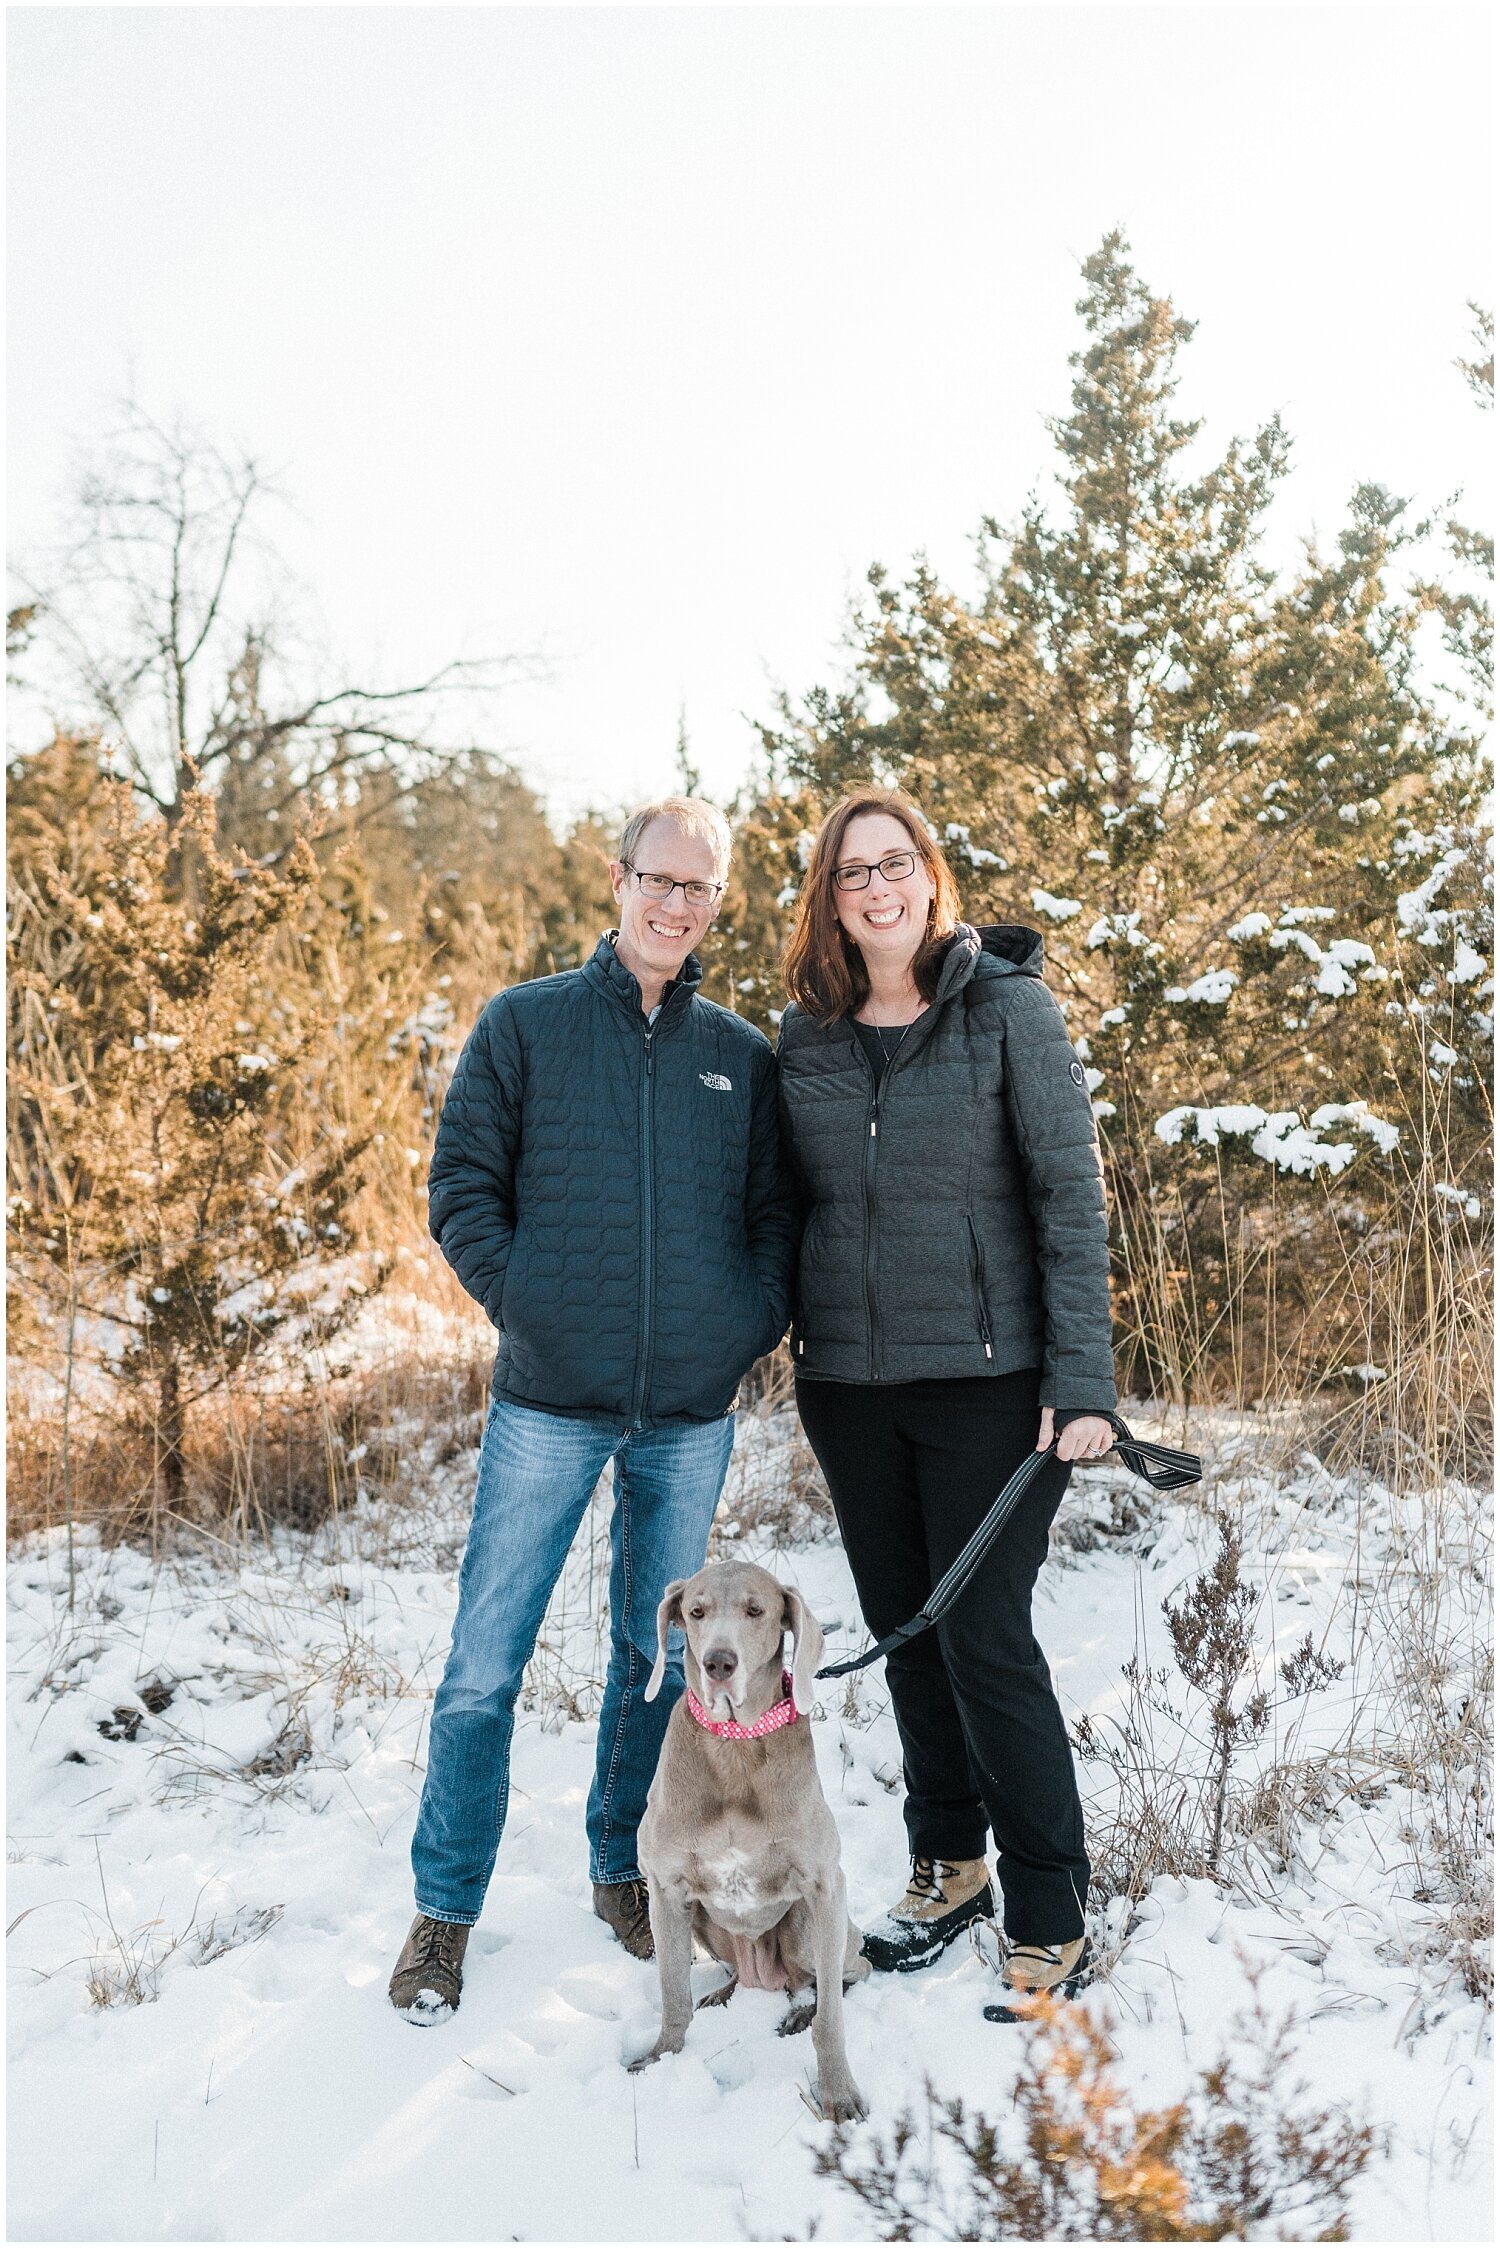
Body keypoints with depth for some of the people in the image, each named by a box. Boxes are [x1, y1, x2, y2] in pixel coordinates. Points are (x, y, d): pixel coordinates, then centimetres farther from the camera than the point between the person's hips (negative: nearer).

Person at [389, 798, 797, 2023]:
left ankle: (629, 1866, 33)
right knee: (487, 1659, 1)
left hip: (694, 1413, 3)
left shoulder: (745, 1055, 8)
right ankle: (447, 1905, 18)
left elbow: (778, 1215, 11)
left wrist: (752, 1323, -2)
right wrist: (526, 1302, -8)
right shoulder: (526, 1024, 2)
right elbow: (464, 1186, 1)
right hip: (550, 1401, -2)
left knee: (662, 1656, 13)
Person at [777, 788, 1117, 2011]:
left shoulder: (1008, 1005, -6)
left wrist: (1082, 1380, -14)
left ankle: (1049, 1924, 10)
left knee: (985, 1639, -5)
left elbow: (1071, 1195, -8)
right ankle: (948, 1864, 32)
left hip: (987, 1374, -5)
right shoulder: (806, 1034, 7)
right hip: (849, 1383, 5)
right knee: (903, 1633, 14)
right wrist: (797, 1342, 10)